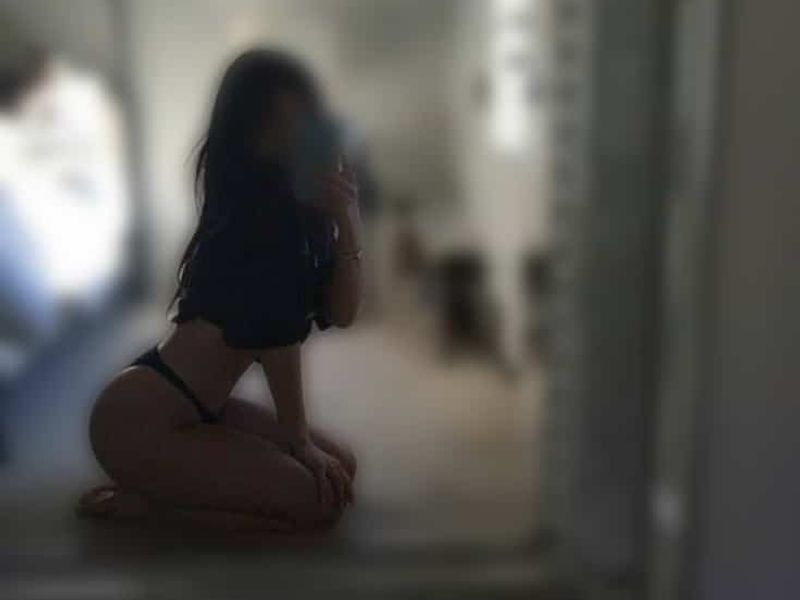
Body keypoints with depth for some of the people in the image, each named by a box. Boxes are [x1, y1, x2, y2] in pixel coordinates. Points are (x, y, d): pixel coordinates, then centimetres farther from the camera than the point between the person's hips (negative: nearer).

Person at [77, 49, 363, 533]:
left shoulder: (296, 207, 7)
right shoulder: (257, 212, -20)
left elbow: (341, 312, 1)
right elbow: (277, 335, -17)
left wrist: (348, 225, -13)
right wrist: (299, 442, -9)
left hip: (197, 407, 9)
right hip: (140, 420, -9)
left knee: (341, 466, 9)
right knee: (319, 499, -13)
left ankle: (158, 485, 12)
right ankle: (134, 502, -2)